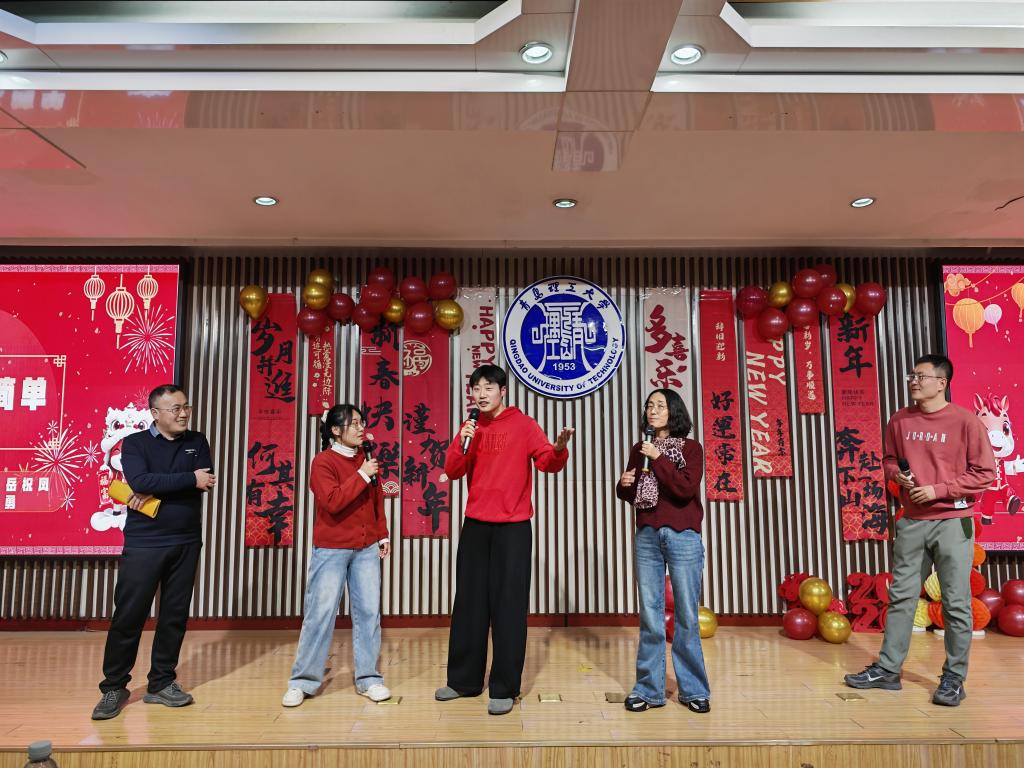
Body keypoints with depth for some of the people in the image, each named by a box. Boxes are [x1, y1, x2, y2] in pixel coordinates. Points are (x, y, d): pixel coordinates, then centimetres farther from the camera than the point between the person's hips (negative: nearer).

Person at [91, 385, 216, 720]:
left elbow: (205, 481, -8)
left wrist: (156, 489, -16)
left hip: (186, 543, 3)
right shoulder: (135, 443, -1)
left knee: (175, 615, 8)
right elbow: (140, 481, -19)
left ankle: (161, 683, 20)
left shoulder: (197, 442, 8)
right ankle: (114, 687, 16)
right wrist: (190, 479, -17)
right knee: (128, 616, 1)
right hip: (143, 544, -3)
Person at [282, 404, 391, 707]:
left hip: (366, 549, 5)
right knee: (320, 613, -1)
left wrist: (382, 535, 12)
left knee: (368, 611, 4)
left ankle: (368, 679, 14)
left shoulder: (365, 459, 9)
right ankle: (303, 682, 12)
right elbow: (332, 502, -21)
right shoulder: (323, 461, -8)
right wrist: (361, 476, -20)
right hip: (331, 550, -5)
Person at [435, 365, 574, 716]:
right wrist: (460, 442, -16)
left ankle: (504, 689, 10)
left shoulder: (523, 425, -3)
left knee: (508, 605, 0)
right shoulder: (470, 428, 9)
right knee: (469, 603, 13)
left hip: (512, 528, -5)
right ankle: (464, 679, 26)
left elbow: (548, 462, -14)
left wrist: (559, 449, -35)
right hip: (475, 526, 5)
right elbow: (452, 471, 1)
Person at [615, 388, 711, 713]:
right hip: (647, 537, 3)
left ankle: (693, 689, 15)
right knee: (650, 616, 4)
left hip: (683, 537, -3)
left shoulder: (690, 448, 2)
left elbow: (687, 488, -14)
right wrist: (624, 485, -4)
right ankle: (649, 689, 13)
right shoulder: (640, 450, 12)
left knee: (687, 616, 2)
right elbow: (629, 495, 18)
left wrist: (658, 459, -14)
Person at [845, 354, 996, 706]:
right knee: (901, 595, 9)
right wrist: (898, 475, -5)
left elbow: (985, 473, -7)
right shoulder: (899, 420, 5)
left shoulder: (965, 421, -8)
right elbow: (889, 460, 18)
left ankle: (954, 678, 17)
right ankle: (887, 670, 16)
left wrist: (937, 490, -15)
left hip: (953, 522, -4)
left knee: (956, 603, 3)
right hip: (911, 521, 4)